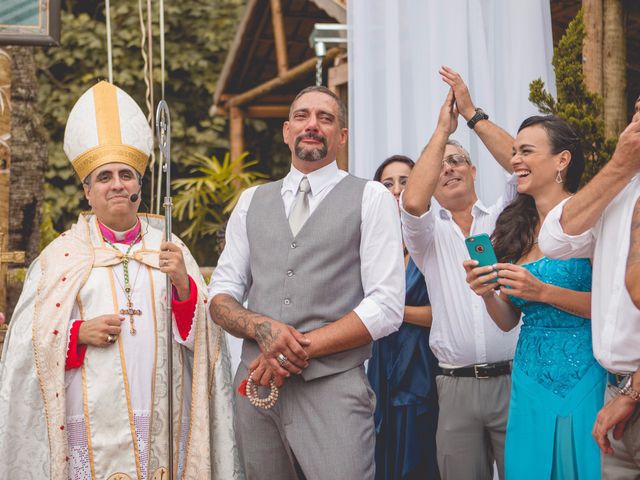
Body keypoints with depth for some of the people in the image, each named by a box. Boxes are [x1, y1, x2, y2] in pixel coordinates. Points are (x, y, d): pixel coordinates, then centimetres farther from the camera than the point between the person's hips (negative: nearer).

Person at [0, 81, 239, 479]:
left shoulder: (170, 250, 10)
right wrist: (80, 333, -13)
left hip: (163, 415, 2)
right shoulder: (62, 255, 5)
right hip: (94, 419, -2)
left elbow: (203, 334, 5)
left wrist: (183, 285, -11)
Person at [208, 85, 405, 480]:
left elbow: (386, 308, -6)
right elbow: (221, 297, 12)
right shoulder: (252, 201, 15)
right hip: (256, 384, 4)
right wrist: (262, 328, -10)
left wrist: (300, 348, -12)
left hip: (333, 387, -4)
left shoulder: (371, 198, 2)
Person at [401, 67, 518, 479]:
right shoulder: (428, 233, 12)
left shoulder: (504, 219, 11)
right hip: (457, 387, 1)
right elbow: (413, 202, -11)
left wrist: (472, 113, -4)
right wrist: (443, 128, -3)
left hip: (514, 378, -1)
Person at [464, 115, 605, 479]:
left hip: (582, 375, -5)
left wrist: (543, 292, -21)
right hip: (530, 376, 5)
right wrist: (487, 295, -8)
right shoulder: (515, 226, 9)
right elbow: (509, 321, 12)